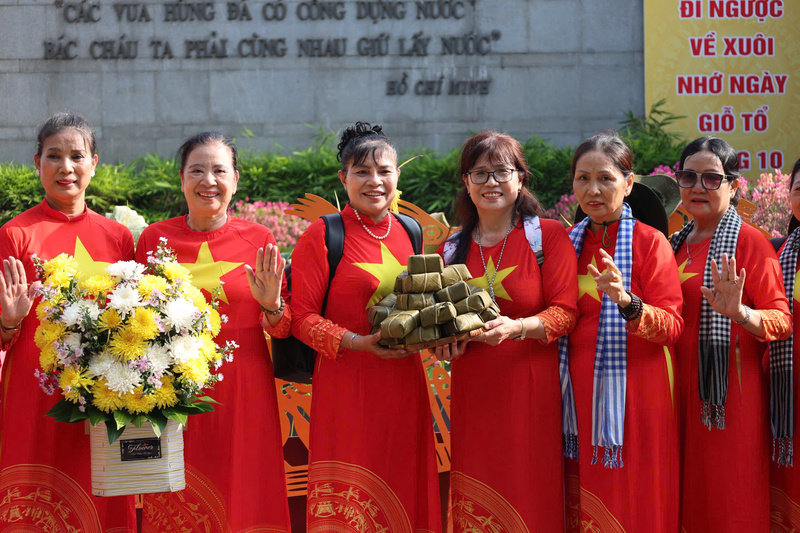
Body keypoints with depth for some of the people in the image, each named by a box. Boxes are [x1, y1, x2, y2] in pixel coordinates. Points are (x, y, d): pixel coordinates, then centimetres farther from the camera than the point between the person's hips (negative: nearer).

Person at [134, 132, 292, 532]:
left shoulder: (259, 240, 1)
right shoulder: (155, 238, 2)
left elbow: (283, 329, 4)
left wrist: (270, 305, -15)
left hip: (243, 390, 0)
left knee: (242, 500, 5)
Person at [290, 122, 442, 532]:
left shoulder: (410, 233, 11)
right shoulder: (322, 236, -6)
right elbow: (302, 317, -8)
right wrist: (358, 342, -20)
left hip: (404, 383, 5)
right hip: (346, 386, -5)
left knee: (403, 495, 9)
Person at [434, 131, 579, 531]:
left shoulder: (549, 235, 0)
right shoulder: (452, 248, 12)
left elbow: (565, 311, -6)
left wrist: (517, 327, -22)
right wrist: (445, 341, -2)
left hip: (532, 389, -3)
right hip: (473, 396, 3)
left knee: (531, 500, -4)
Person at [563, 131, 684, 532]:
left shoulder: (650, 242, -5)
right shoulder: (570, 242, 10)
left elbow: (672, 326, -13)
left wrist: (626, 302, -29)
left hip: (633, 392, -5)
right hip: (579, 391, 5)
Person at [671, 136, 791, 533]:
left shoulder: (748, 241, -8)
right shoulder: (678, 243, 14)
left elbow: (783, 320, -12)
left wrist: (739, 313, -31)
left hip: (728, 391, -7)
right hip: (683, 388, 7)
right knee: (688, 501, 11)